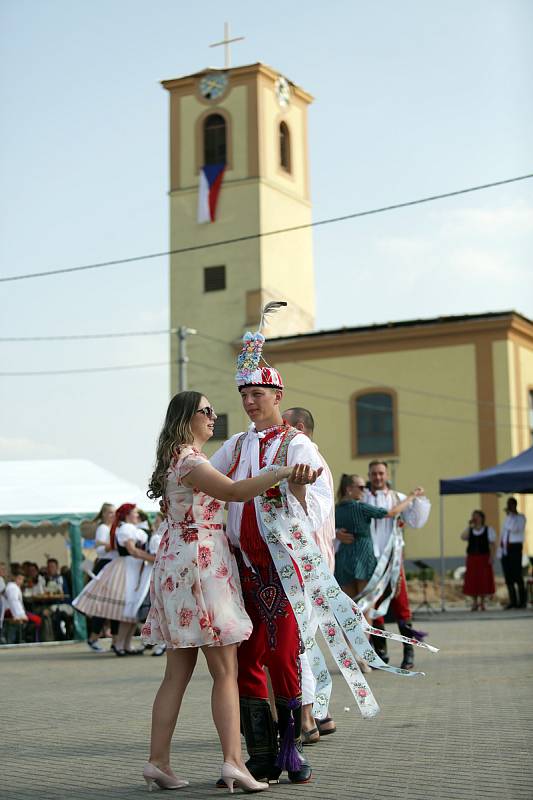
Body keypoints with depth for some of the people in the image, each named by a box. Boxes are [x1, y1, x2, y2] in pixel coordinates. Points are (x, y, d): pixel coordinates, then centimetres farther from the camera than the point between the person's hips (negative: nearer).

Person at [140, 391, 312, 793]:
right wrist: (282, 471, -33)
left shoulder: (179, 459, 19)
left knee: (177, 674, 9)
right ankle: (233, 760, -11)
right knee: (225, 672, -8)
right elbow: (234, 491, -28)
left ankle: (159, 760, 10)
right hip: (202, 564, -10)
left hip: (176, 567, 10)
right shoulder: (189, 461, -12)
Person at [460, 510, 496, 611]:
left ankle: (482, 603, 8)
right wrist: (469, 525, -11)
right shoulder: (469, 530, 9)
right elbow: (463, 537, -12)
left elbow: (492, 545, 0)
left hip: (484, 558, -2)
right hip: (472, 558, 2)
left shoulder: (488, 530, 3)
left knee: (484, 580, -1)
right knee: (472, 580, 0)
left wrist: (491, 558, -10)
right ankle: (474, 603, 10)